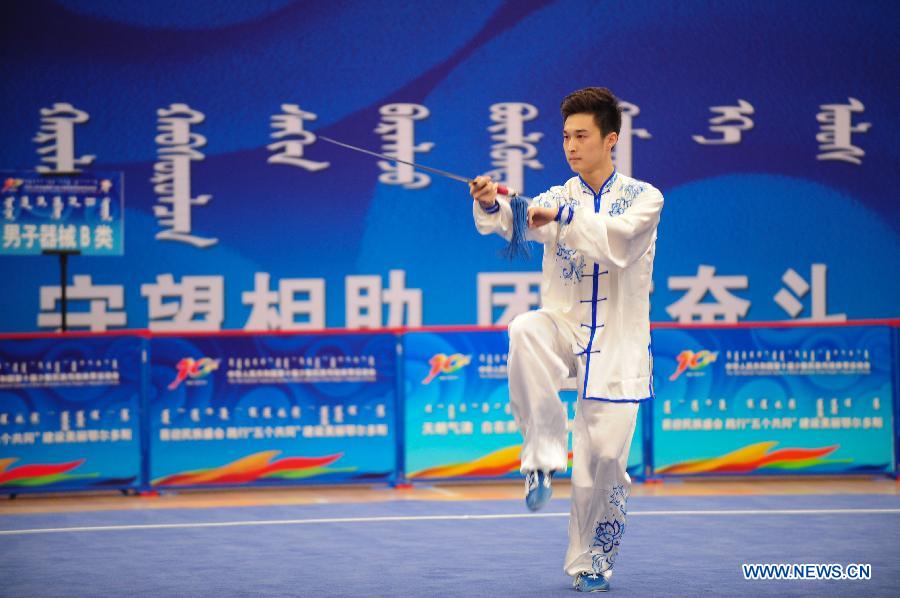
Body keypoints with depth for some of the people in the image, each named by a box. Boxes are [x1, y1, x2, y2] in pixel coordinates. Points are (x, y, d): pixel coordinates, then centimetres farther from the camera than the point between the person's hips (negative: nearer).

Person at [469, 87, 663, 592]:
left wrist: (563, 218, -33)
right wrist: (492, 205, -38)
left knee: (603, 462, -5)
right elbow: (514, 223, -15)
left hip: (615, 344, -1)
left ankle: (593, 562, 19)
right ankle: (544, 457, -28)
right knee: (526, 332, -35)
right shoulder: (558, 199, 7)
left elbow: (619, 240, -21)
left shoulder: (644, 198, 1)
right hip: (564, 329, 1)